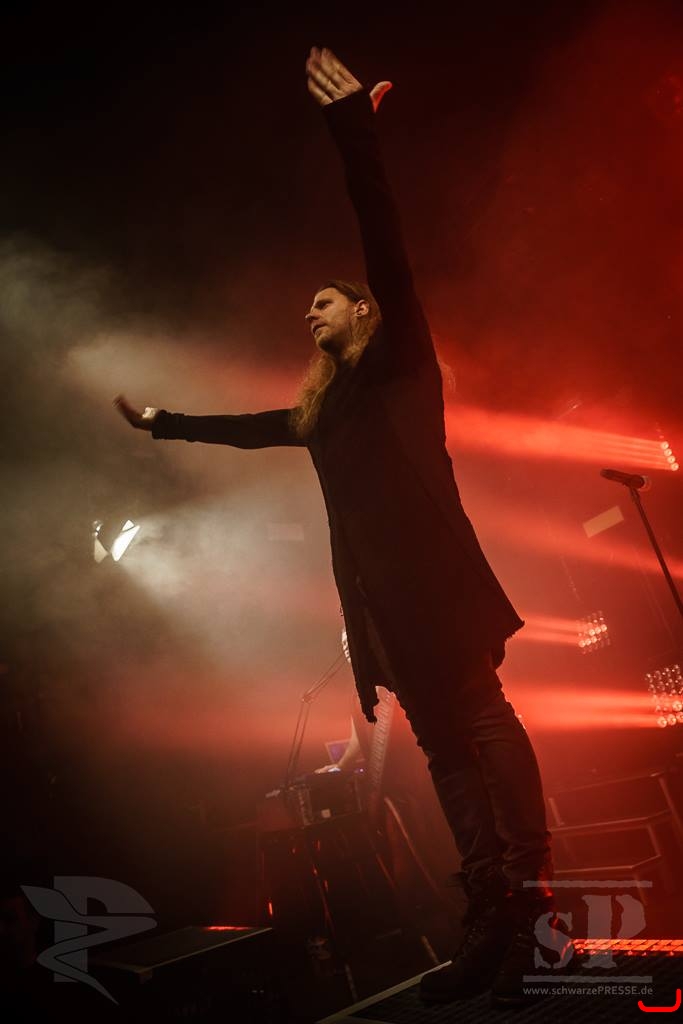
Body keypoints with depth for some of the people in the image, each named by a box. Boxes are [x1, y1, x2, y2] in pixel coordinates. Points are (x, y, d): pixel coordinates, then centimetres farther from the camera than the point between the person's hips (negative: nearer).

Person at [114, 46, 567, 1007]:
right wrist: (163, 421, 44)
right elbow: (245, 428, 36)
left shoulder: (401, 359, 8)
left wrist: (352, 125, -8)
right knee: (443, 740, 4)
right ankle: (489, 918, 9)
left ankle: (532, 900, -2)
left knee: (483, 718, -8)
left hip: (429, 573, -6)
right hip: (380, 591, 6)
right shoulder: (319, 412, 24)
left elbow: (386, 241, -3)